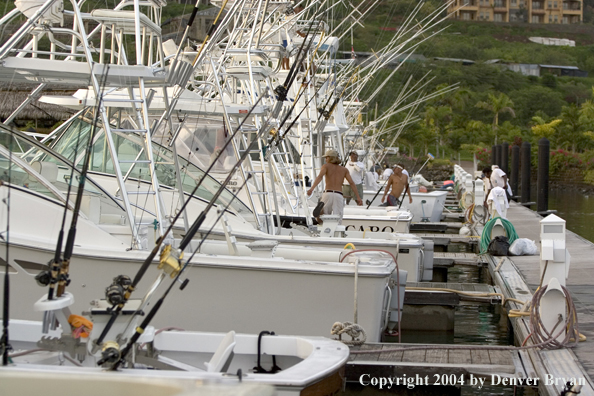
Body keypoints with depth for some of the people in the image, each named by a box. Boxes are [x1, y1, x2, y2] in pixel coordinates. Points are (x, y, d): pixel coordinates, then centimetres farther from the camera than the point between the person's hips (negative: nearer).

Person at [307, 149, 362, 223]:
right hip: (338, 196, 1)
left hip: (327, 194, -1)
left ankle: (321, 207, -26)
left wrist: (312, 189, -22)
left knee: (320, 220, 9)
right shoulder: (344, 169, 21)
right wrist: (358, 198, 3)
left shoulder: (326, 166, 12)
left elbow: (320, 177, -8)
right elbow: (351, 183, 10)